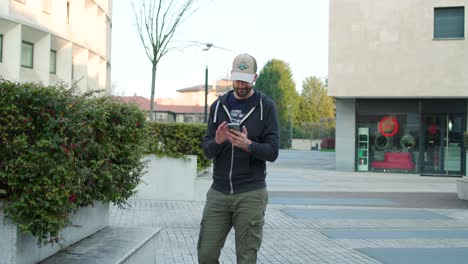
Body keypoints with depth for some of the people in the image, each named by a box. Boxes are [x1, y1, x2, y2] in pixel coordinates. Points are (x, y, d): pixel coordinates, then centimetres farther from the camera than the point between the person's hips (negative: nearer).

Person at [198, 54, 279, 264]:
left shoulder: (266, 107, -2)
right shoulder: (218, 106, 8)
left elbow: (272, 152, -7)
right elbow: (207, 150, 5)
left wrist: (248, 145, -25)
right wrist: (217, 141, -18)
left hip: (251, 195, -3)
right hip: (218, 193, 3)